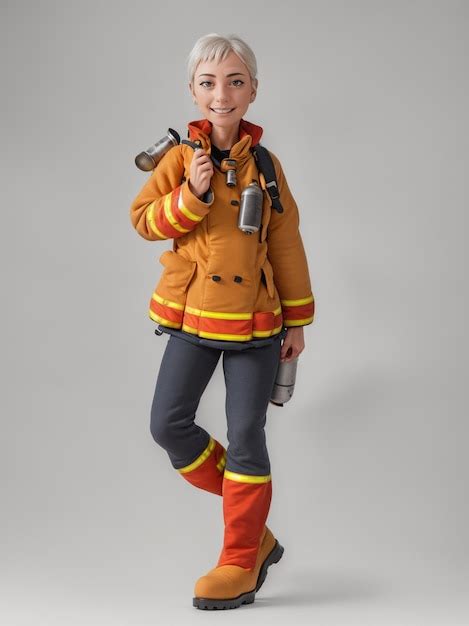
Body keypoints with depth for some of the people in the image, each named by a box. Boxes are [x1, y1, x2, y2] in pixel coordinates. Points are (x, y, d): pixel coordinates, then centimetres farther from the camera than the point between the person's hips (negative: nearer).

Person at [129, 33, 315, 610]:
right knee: (169, 425, -1)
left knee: (245, 436, 0)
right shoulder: (180, 158, 0)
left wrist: (297, 321, 5)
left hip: (253, 318, -2)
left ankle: (240, 564, 12)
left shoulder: (264, 165, 0)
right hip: (192, 314, 2)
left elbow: (286, 243, 5)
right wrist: (192, 194, -19)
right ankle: (254, 532, 18)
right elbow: (143, 219, -3)